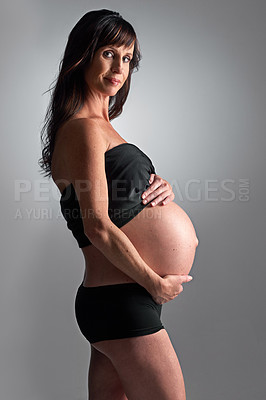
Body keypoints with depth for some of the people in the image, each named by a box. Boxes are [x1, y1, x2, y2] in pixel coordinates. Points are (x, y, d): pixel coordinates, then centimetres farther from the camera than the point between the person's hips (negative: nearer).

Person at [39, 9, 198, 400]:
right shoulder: (85, 128, -13)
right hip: (122, 301, -9)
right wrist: (156, 283, -13)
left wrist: (161, 189, -1)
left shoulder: (100, 124, 17)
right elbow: (98, 226, -20)